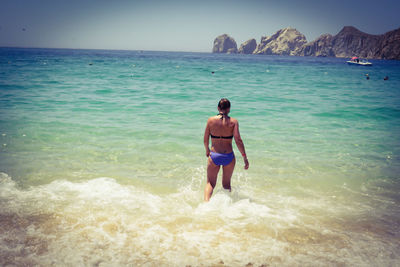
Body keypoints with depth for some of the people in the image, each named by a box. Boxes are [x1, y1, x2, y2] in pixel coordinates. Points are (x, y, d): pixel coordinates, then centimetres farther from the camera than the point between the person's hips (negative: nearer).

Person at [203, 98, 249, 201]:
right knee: (226, 183, 21)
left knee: (210, 183, 10)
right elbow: (238, 140, -12)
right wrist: (245, 158, -7)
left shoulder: (211, 120, -2)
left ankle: (206, 202, -12)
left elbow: (205, 140, 3)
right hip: (228, 156, 0)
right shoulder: (233, 121, -6)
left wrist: (207, 150, 23)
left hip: (214, 156, 0)